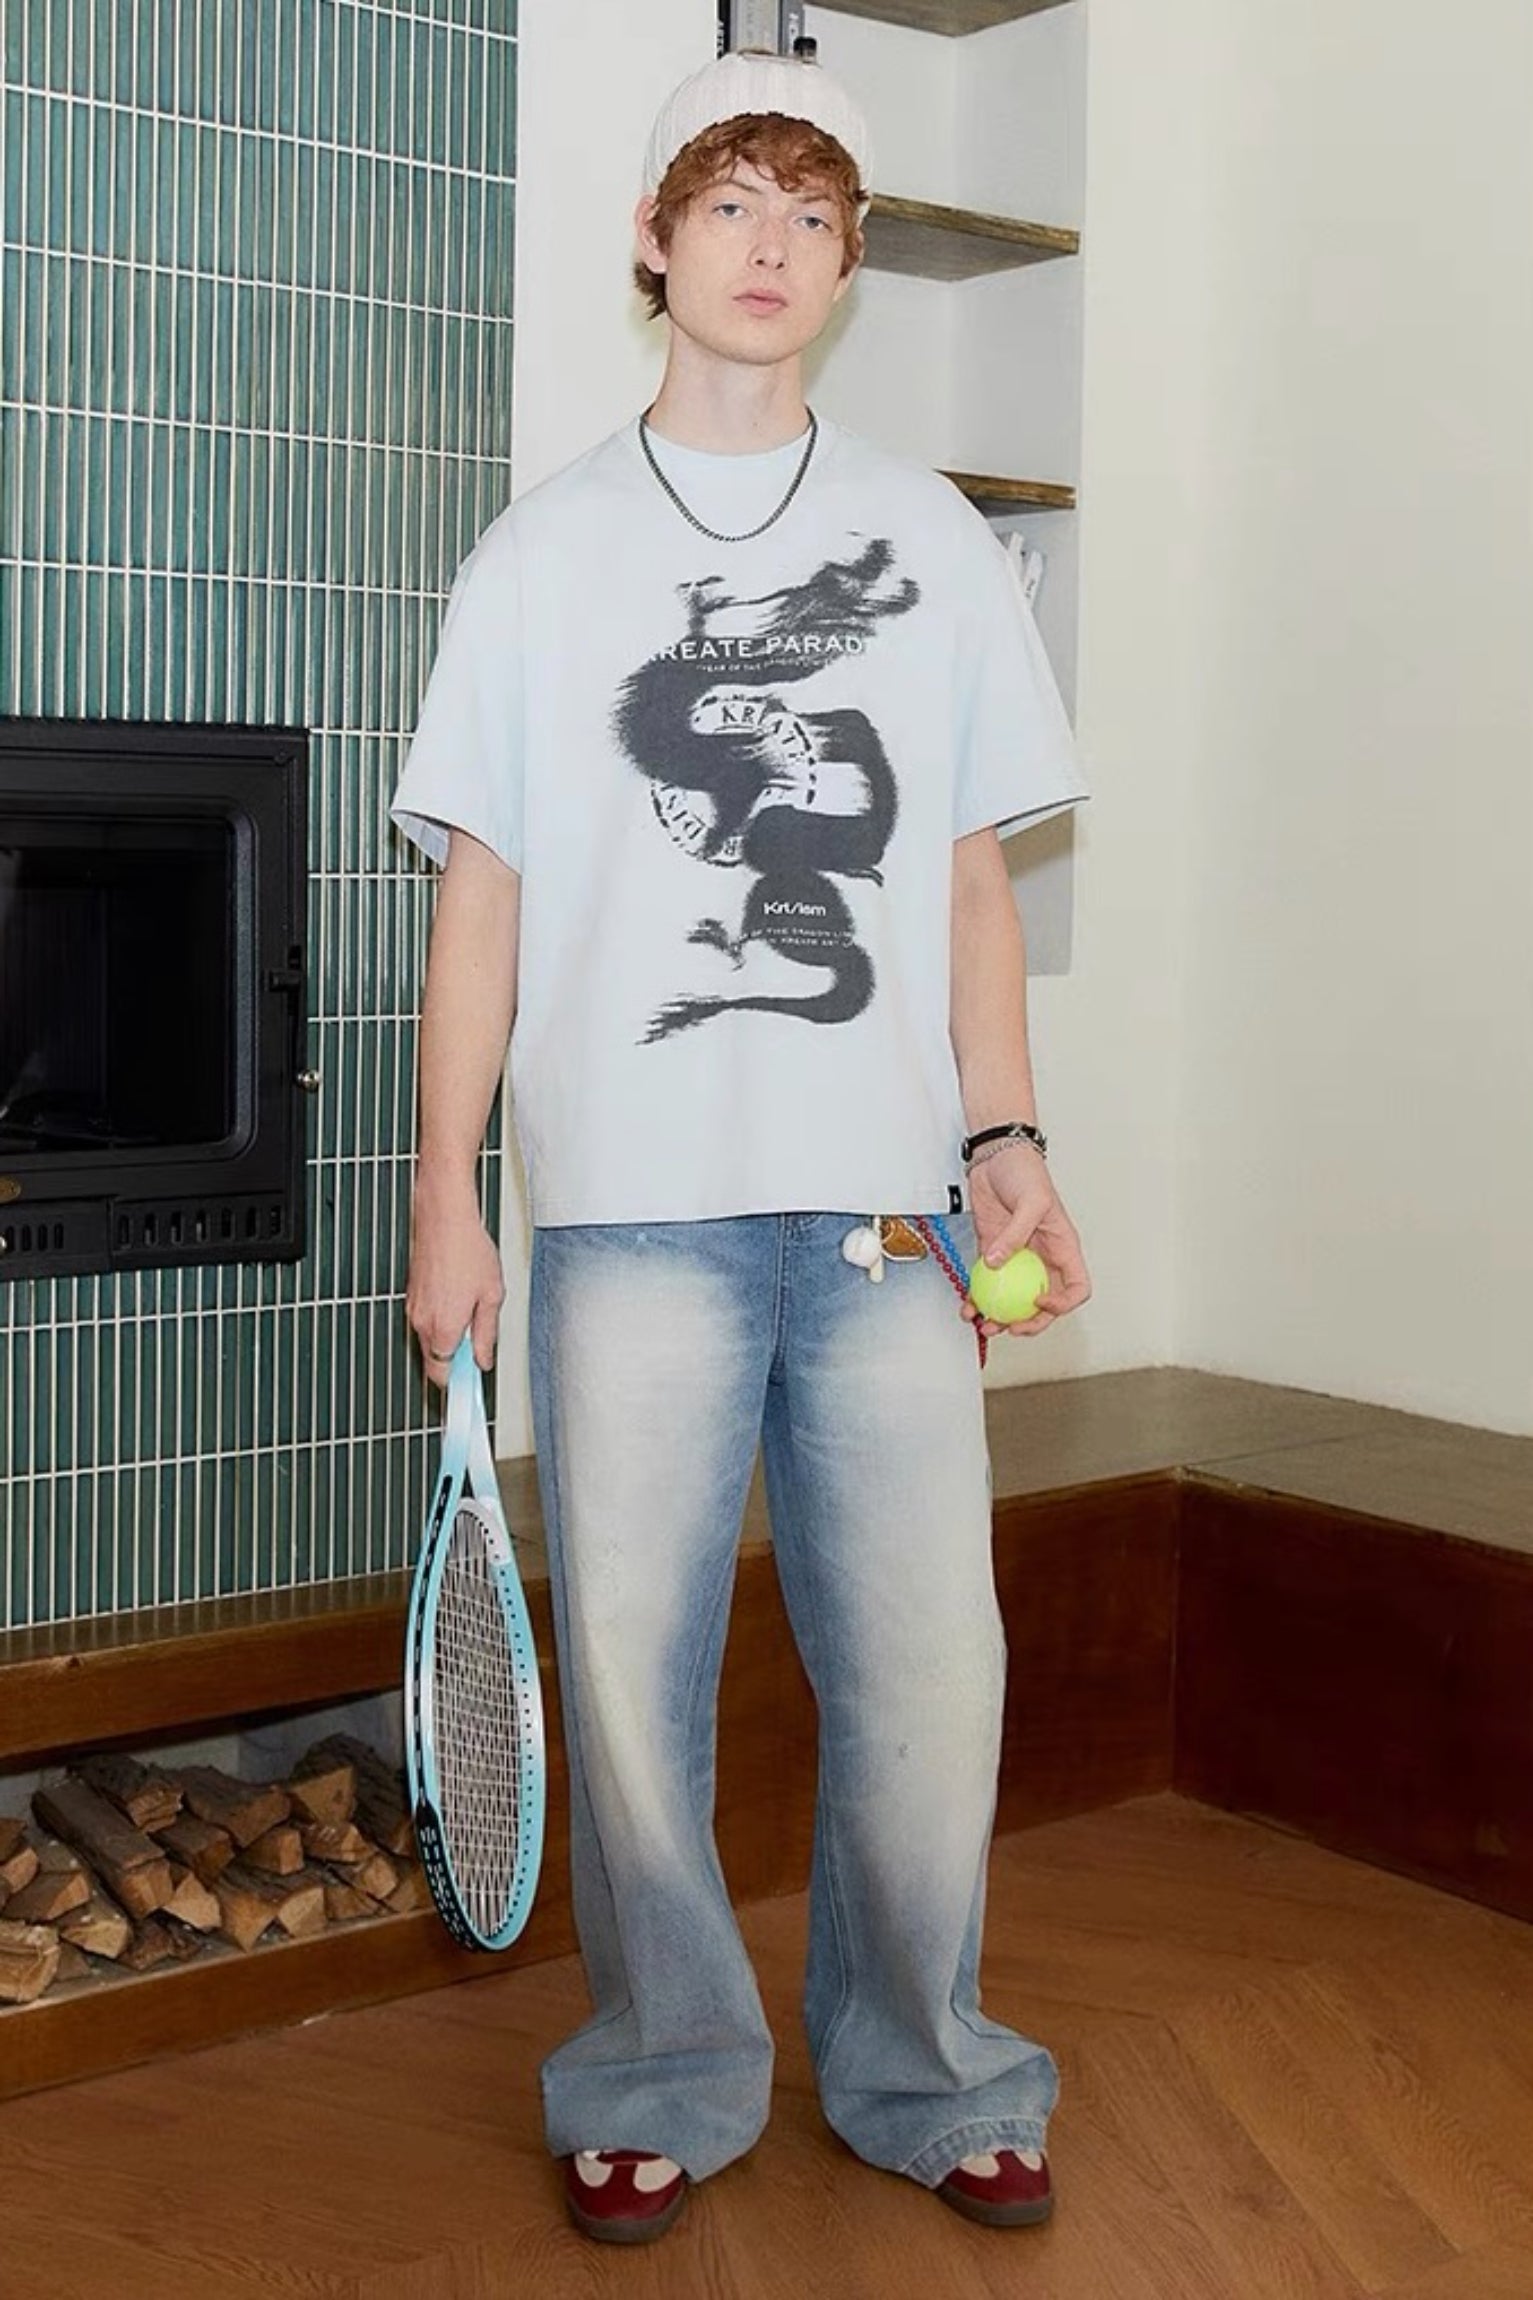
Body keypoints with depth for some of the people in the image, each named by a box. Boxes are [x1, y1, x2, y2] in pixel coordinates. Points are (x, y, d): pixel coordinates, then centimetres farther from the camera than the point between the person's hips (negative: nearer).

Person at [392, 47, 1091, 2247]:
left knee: (928, 1669, 1)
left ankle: (921, 2075, 23)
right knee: (632, 1667, 2)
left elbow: (972, 880, 13)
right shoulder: (542, 556, 9)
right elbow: (481, 893, 7)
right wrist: (446, 1193, 1)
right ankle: (667, 2083, 22)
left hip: (889, 1203, 1)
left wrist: (1005, 1136, 2)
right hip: (633, 1205, -1)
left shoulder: (935, 543, 13)